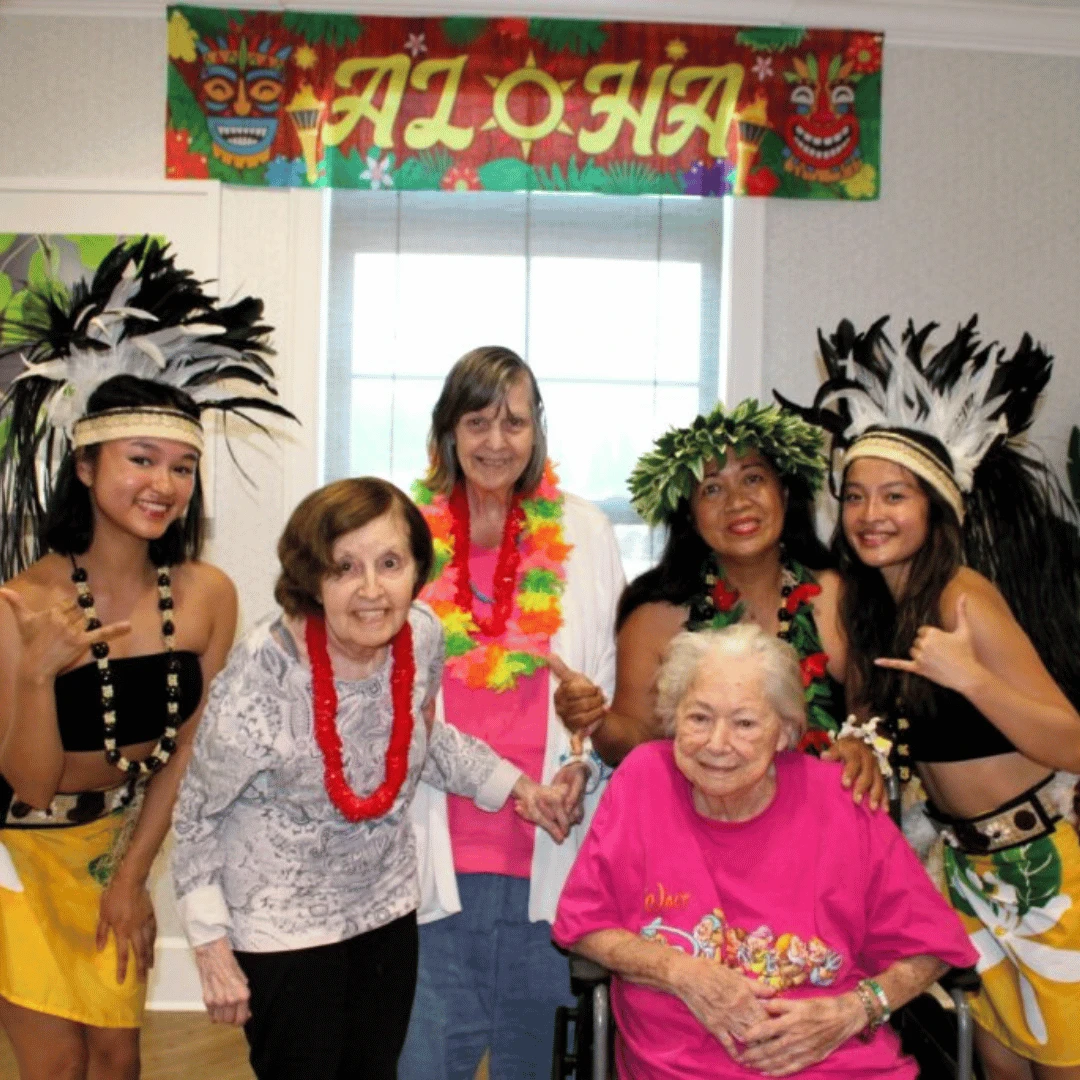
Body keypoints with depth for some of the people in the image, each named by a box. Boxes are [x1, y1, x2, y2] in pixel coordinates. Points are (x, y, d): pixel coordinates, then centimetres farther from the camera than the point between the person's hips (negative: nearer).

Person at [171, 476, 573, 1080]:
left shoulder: (422, 635, -14)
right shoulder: (261, 680, -28)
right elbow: (198, 813, -13)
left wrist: (514, 786, 3)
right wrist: (212, 944, -11)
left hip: (387, 907, 5)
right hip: (283, 927, -5)